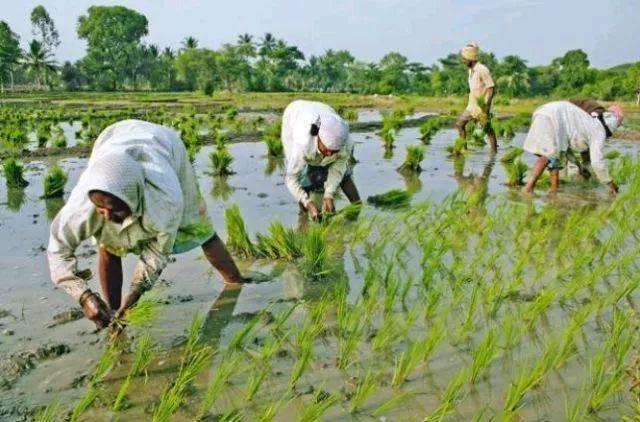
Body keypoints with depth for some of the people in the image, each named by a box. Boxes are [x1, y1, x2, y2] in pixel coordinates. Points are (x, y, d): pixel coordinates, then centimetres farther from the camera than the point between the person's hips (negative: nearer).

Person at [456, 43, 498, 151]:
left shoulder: (482, 70, -17)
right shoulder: (471, 70, 10)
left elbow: (491, 88, -19)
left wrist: (487, 105, -24)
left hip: (483, 105, -9)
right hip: (472, 105, 9)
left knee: (488, 129, -1)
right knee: (460, 124, 7)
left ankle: (494, 151, 10)